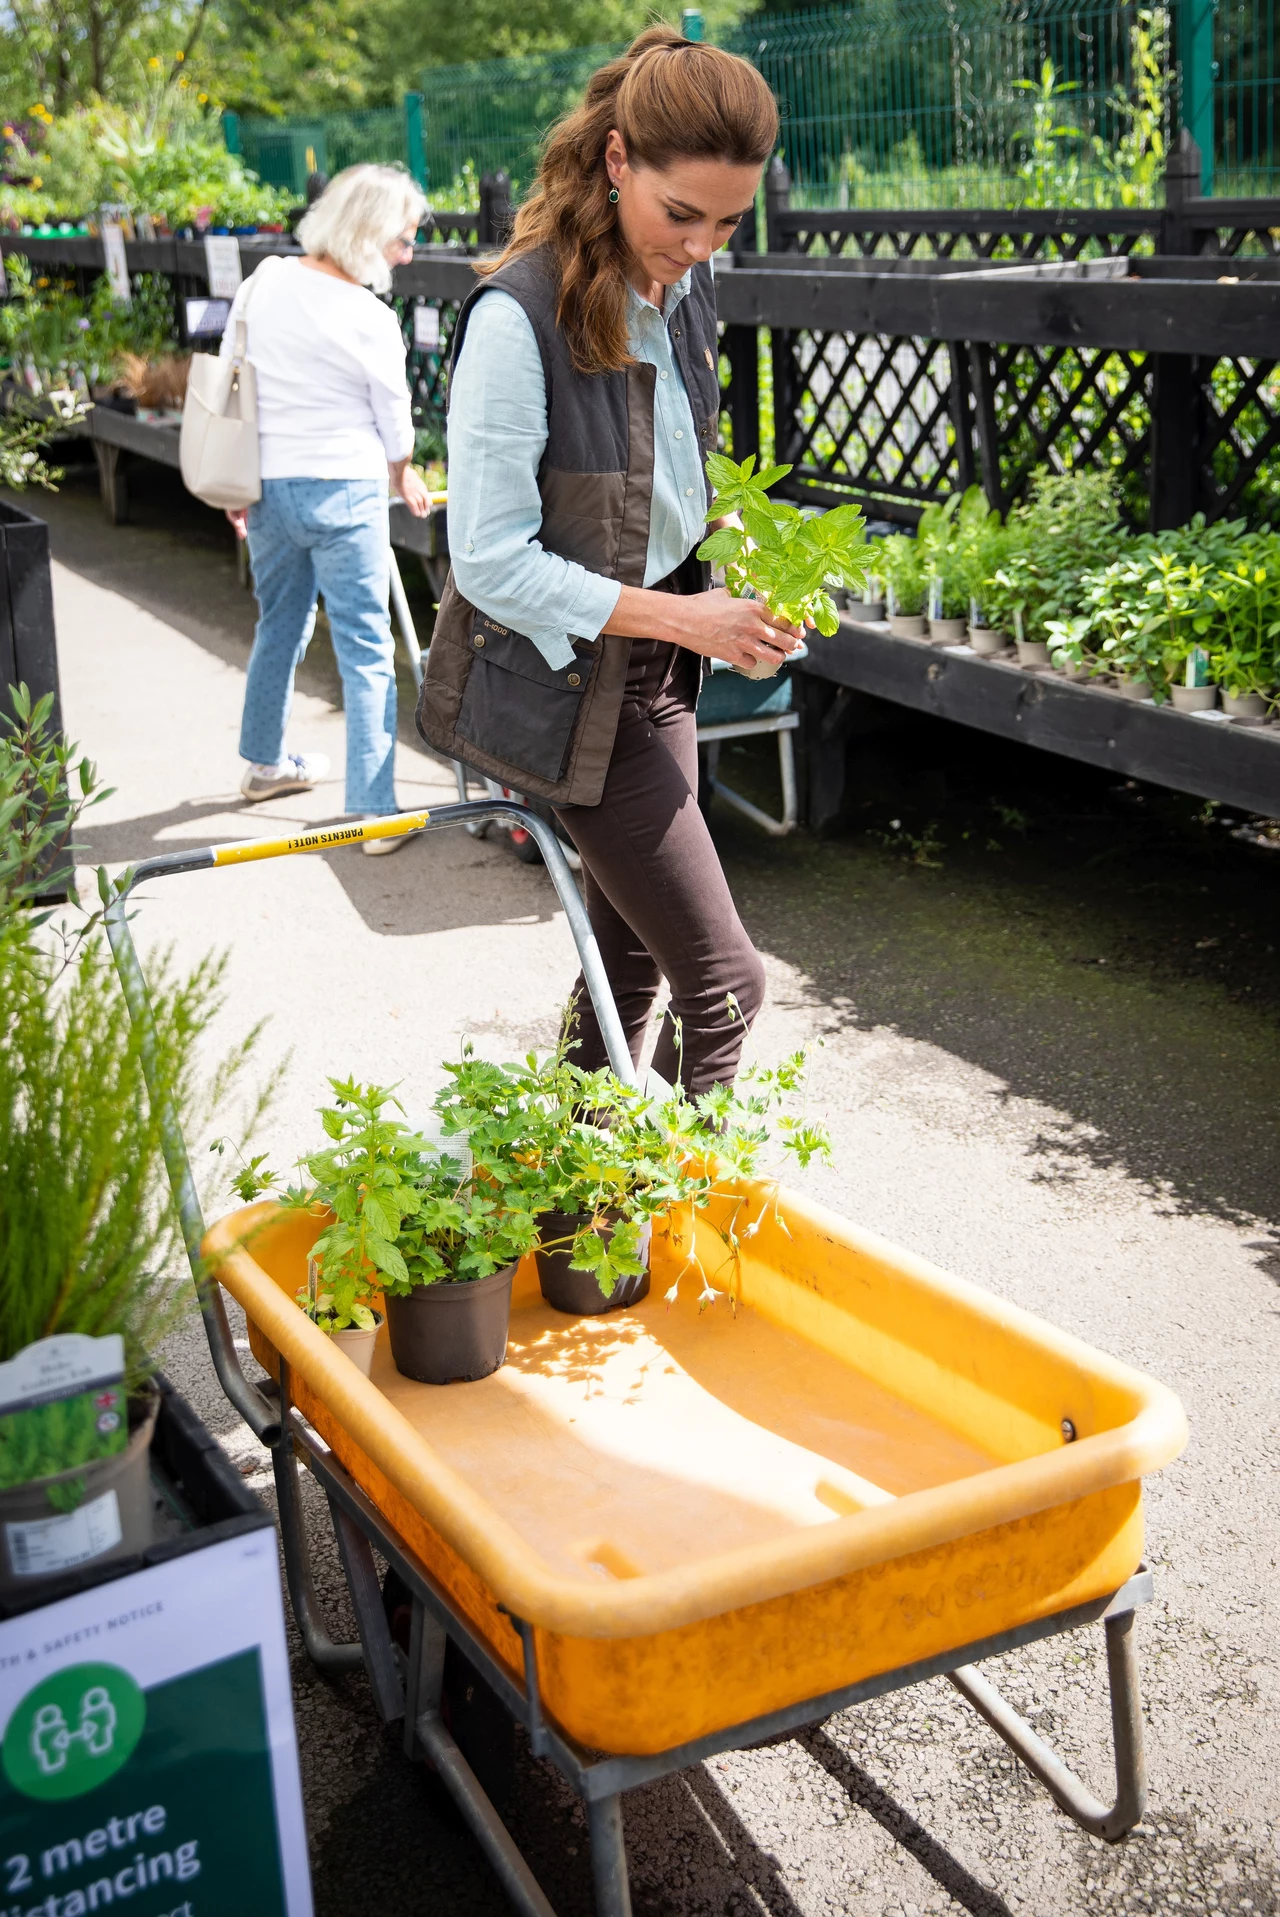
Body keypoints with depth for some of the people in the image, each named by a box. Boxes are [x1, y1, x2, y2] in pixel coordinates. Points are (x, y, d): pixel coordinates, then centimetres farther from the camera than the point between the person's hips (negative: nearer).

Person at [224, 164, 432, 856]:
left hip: (265, 485, 6)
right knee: (367, 651, 0)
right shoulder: (371, 320, -14)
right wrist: (404, 482, 19)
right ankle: (375, 810, -3)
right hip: (342, 489, -6)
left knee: (279, 625, 24)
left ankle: (265, 762, 40)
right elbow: (395, 425, -3)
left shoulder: (263, 282, 2)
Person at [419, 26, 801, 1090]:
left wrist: (725, 597, 4)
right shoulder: (520, 316, -22)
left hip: (655, 671, 8)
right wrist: (681, 616, -25)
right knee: (723, 980, -6)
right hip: (567, 684, -8)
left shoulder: (684, 285, 3)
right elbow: (490, 562, -22)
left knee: (633, 963, 18)